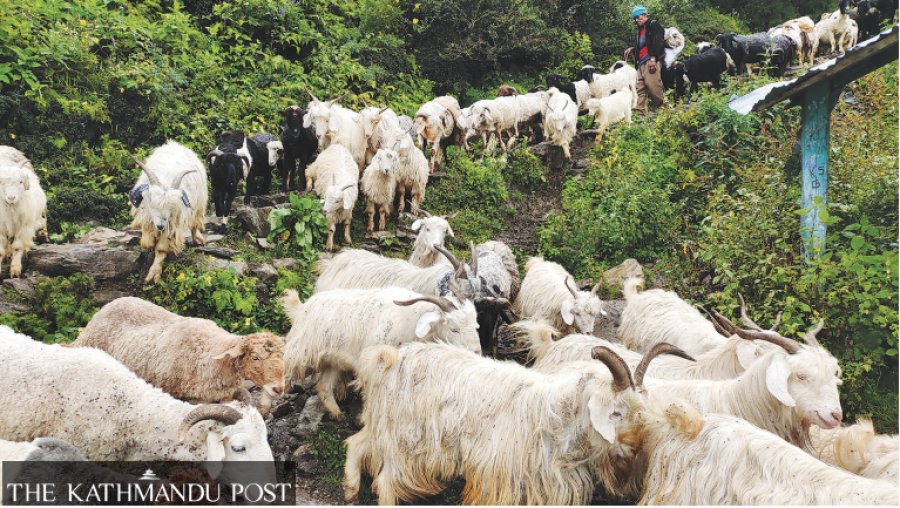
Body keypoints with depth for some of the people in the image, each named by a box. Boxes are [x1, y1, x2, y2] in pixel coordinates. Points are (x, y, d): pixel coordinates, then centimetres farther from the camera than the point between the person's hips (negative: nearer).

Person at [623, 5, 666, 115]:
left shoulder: (653, 24, 1)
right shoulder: (641, 29, 27)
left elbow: (657, 42, -11)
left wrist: (652, 58, -20)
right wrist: (632, 48, 17)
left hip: (651, 60, -9)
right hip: (642, 62, 9)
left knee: (652, 85, -17)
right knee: (640, 87, 0)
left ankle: (662, 108, -9)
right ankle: (640, 112, -4)